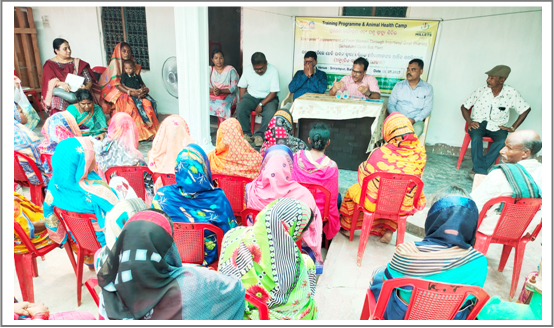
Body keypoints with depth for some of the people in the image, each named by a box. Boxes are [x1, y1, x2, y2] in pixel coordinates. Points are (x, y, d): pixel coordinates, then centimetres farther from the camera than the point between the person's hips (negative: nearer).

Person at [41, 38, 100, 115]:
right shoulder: (50, 64, 14)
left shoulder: (77, 63, 18)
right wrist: (61, 84, -26)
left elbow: (89, 80, 8)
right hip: (61, 90, -1)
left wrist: (86, 87, -16)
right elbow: (51, 80, -3)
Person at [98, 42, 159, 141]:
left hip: (127, 93, 5)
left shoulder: (133, 65, 14)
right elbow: (116, 84, -16)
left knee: (146, 102, -23)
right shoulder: (115, 63, -4)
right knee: (126, 100, -37)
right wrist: (131, 93, -30)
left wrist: (144, 89, -15)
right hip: (113, 93, -5)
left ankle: (151, 131, -26)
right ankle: (140, 132, -38)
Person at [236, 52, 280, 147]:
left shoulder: (273, 71, -14)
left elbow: (273, 92, -15)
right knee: (240, 108, -27)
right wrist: (243, 102, -7)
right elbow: (242, 87, 7)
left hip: (268, 98, -2)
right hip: (251, 96, 3)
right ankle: (246, 134, -12)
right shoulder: (248, 70, -4)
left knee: (270, 113, -34)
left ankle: (260, 135, -14)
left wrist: (261, 105, -22)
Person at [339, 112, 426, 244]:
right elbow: (417, 176, 4)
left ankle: (346, 227, 45)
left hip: (375, 203, -3)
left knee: (352, 191, 25)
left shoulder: (379, 154, -22)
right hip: (404, 206, 3)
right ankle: (389, 230, 33)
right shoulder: (420, 152, -13)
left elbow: (363, 174, -5)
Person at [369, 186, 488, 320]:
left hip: (401, 316, -3)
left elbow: (388, 281, -12)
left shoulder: (406, 251, -30)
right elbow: (472, 299, -5)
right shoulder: (479, 262, -23)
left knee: (378, 273, 25)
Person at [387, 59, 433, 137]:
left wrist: (414, 120, -16)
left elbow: (427, 108, 2)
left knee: (418, 128, -37)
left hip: (416, 121, -1)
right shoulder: (399, 85, 14)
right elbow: (390, 104, 10)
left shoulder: (428, 88, 10)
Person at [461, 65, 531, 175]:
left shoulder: (511, 93, -3)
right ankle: (481, 172, -35)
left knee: (503, 140, -33)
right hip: (478, 123, 0)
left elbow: (526, 109, 8)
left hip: (497, 126, 1)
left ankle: (477, 169, -32)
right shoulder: (481, 91, -2)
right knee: (476, 136, -35)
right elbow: (464, 106, 6)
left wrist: (513, 128, 2)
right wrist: (469, 121, -10)